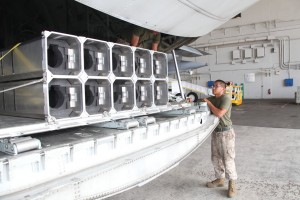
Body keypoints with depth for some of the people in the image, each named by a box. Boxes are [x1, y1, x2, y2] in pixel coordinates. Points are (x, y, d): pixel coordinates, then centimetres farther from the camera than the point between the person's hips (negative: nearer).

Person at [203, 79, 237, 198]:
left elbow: (219, 114, -25)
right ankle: (220, 179, 32)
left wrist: (208, 103, -15)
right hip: (215, 132, 7)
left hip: (226, 133, -7)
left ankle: (232, 184, 15)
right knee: (216, 158, 15)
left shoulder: (226, 98, -15)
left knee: (228, 159, -1)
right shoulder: (212, 99, 8)